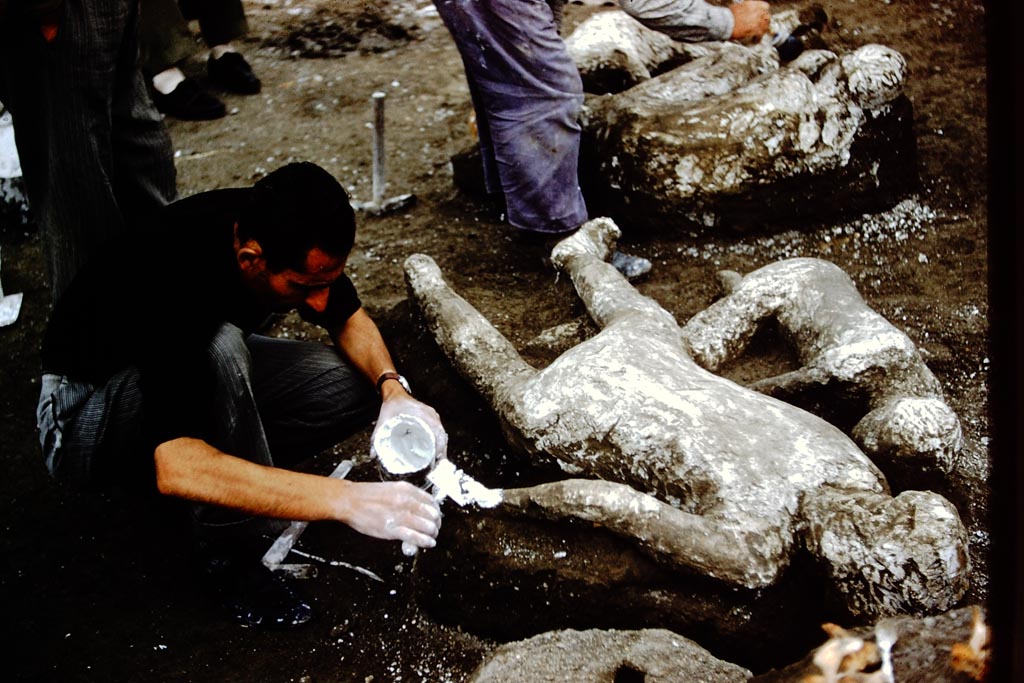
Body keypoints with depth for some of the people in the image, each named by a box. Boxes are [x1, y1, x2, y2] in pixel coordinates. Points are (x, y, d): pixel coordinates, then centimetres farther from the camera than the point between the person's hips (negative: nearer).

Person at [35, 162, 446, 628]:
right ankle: (230, 559, -21)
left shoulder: (275, 227, -19)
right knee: (221, 350, -38)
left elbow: (348, 318, 1)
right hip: (84, 412, -7)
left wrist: (393, 389, -20)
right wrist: (344, 500, -51)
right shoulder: (175, 274, -39)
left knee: (360, 385, -12)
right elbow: (175, 468, -48)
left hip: (204, 370, 7)